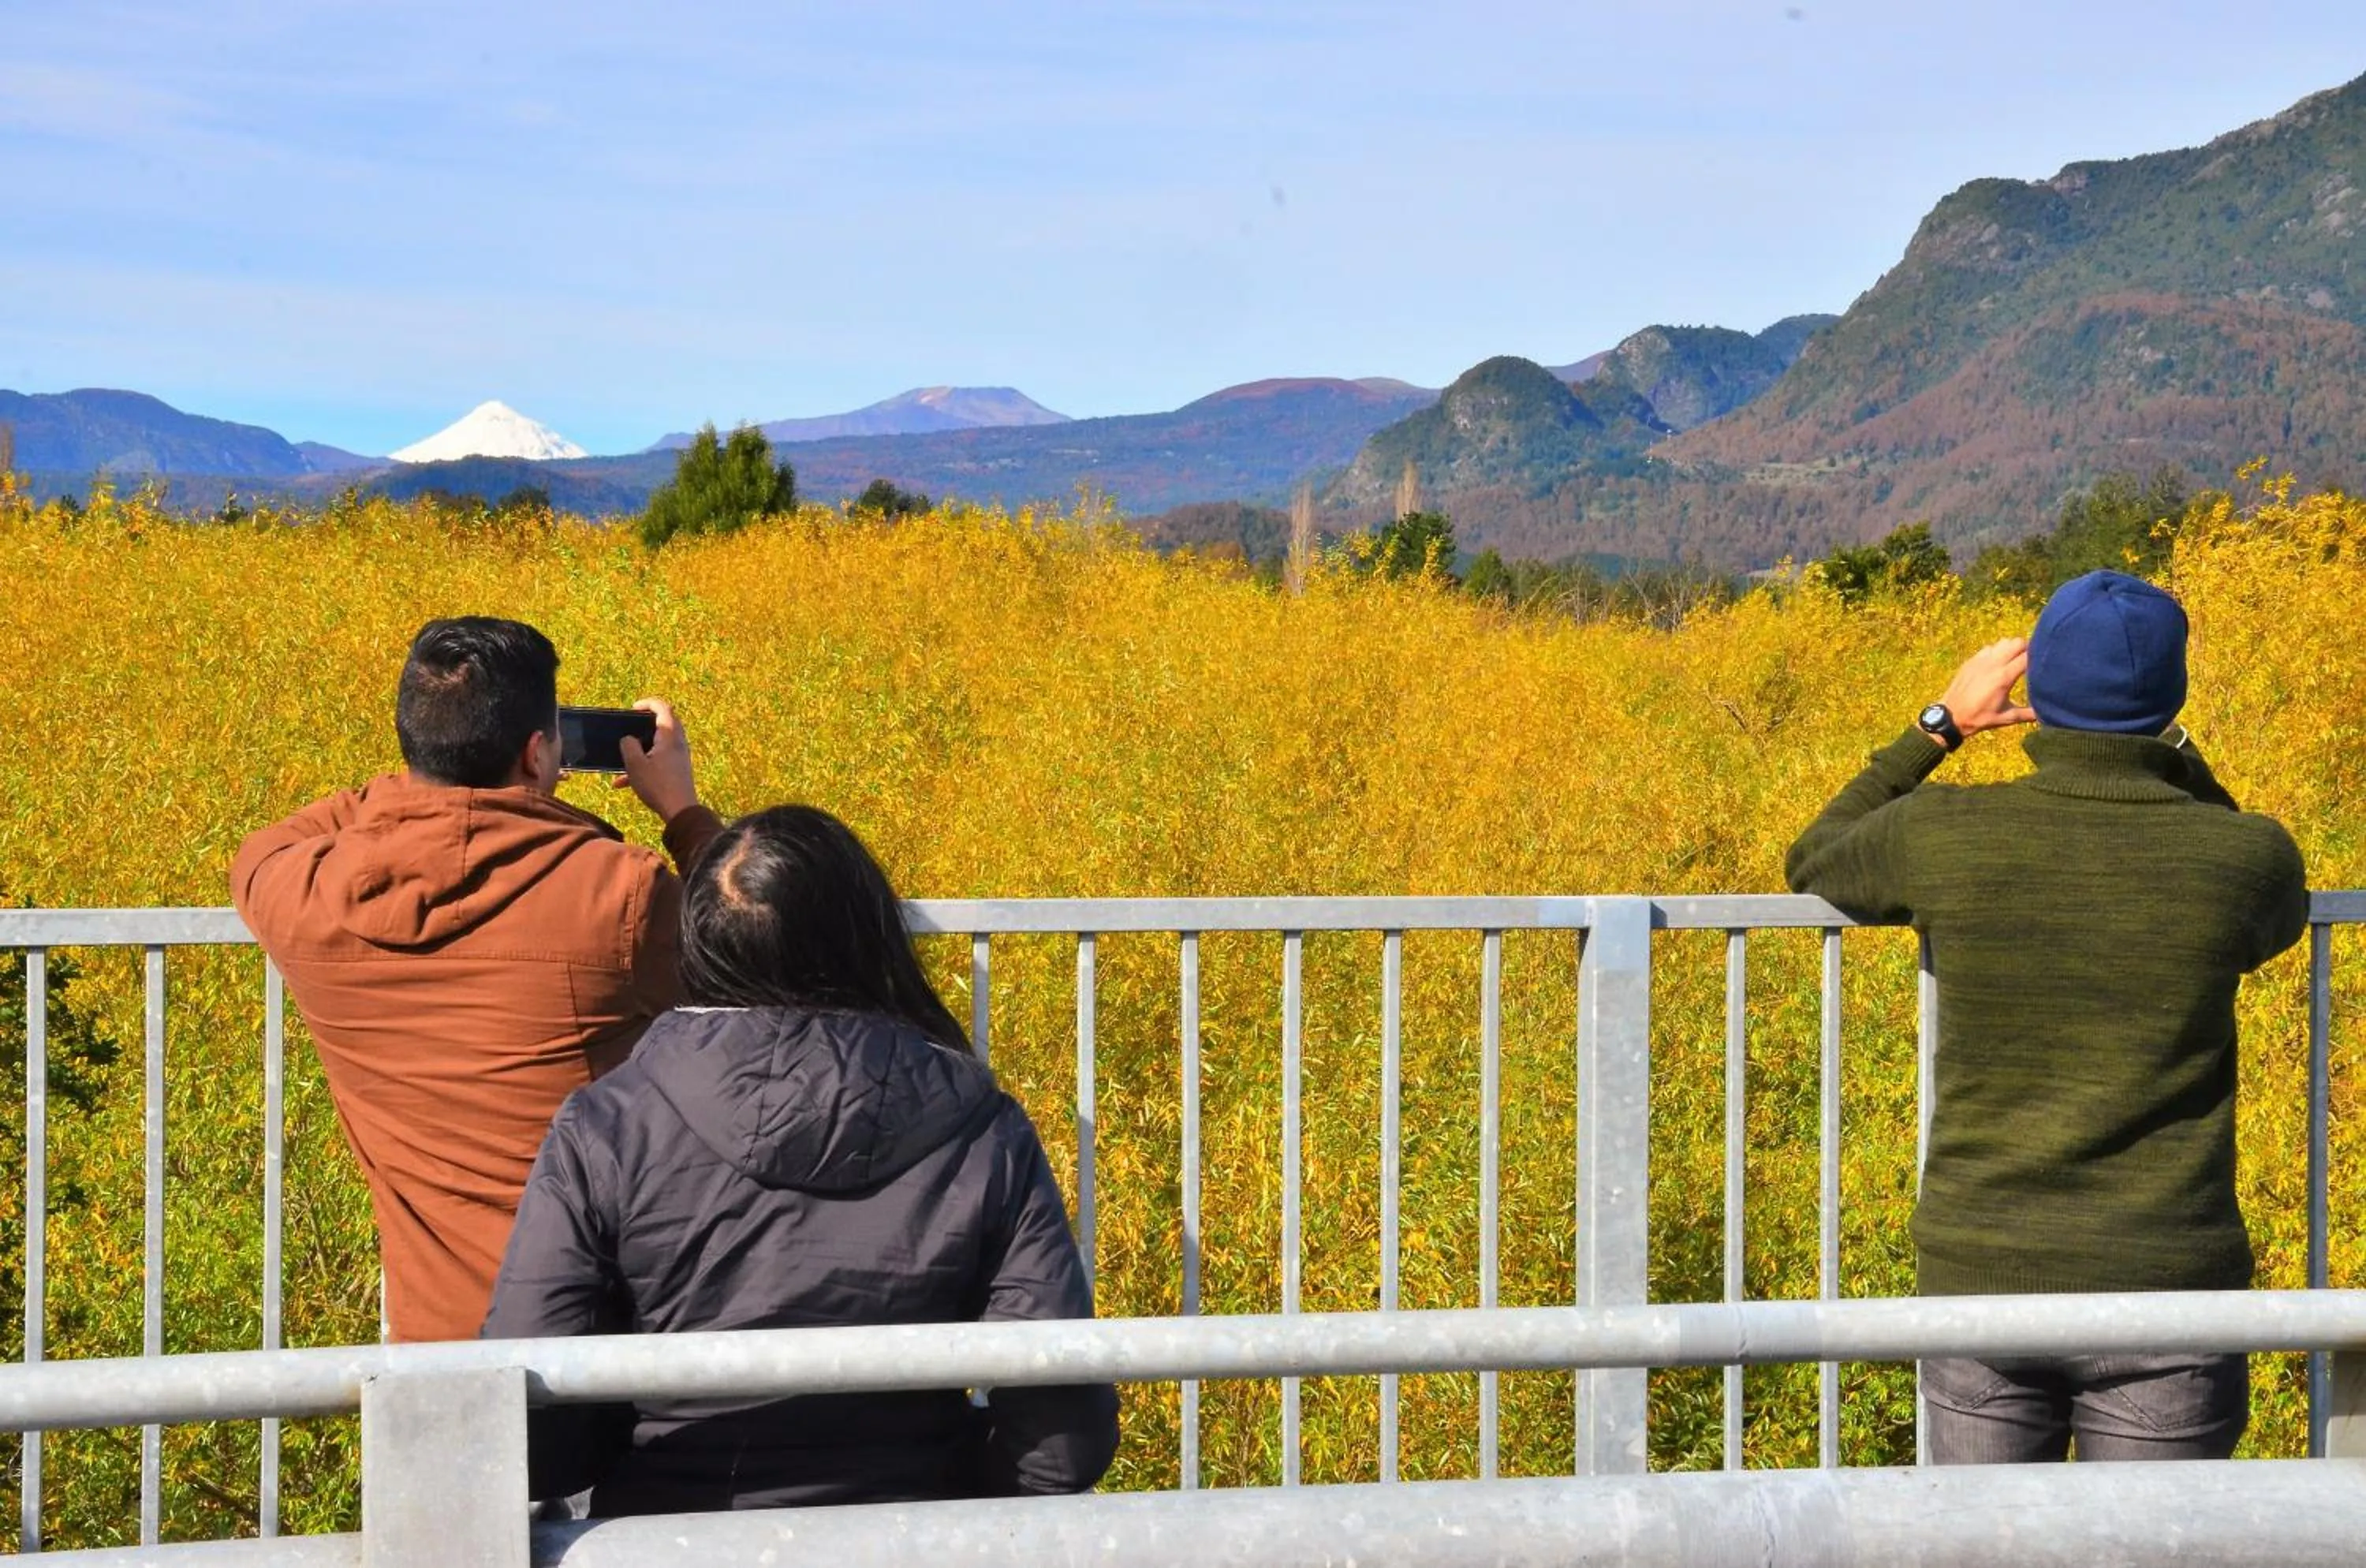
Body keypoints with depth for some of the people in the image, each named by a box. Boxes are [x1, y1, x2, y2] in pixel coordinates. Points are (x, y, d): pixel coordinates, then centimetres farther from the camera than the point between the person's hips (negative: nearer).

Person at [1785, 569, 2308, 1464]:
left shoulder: (1940, 836, -6)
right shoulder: (2247, 861, -8)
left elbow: (1812, 866, 17)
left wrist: (1940, 725, 20)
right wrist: (2164, 745, 17)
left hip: (1979, 1285, 1)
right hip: (2165, 1292, -1)